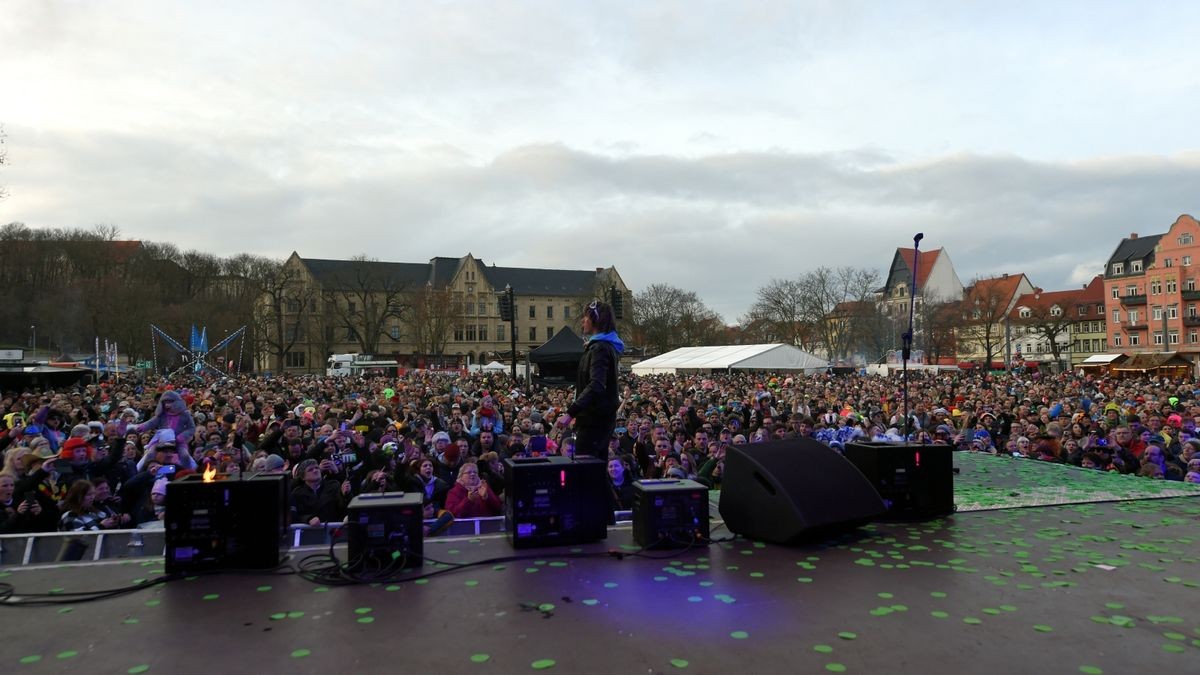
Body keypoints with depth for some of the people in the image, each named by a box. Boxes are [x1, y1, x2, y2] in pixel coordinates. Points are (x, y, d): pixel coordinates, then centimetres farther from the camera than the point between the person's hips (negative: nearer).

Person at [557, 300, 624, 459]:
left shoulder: (600, 348, -17)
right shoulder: (607, 346, 14)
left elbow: (596, 386, -31)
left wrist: (570, 413, -35)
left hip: (595, 419, -11)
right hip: (603, 416, 11)